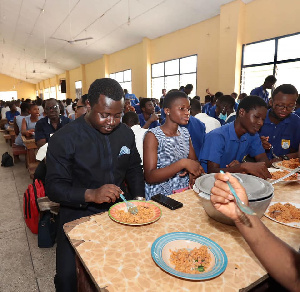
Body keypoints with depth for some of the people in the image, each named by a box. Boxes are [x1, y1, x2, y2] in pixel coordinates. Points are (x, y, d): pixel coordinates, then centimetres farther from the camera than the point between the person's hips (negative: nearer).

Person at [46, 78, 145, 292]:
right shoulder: (64, 139, -12)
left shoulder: (126, 133, 1)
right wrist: (91, 194, -30)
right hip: (80, 214, -3)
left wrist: (139, 199, -4)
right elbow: (54, 187, -13)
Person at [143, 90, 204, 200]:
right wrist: (183, 163, -27)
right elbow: (149, 177, -19)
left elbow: (194, 160, 16)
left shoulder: (185, 133, 9)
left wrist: (193, 172, -9)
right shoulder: (153, 136, -12)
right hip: (160, 197, -6)